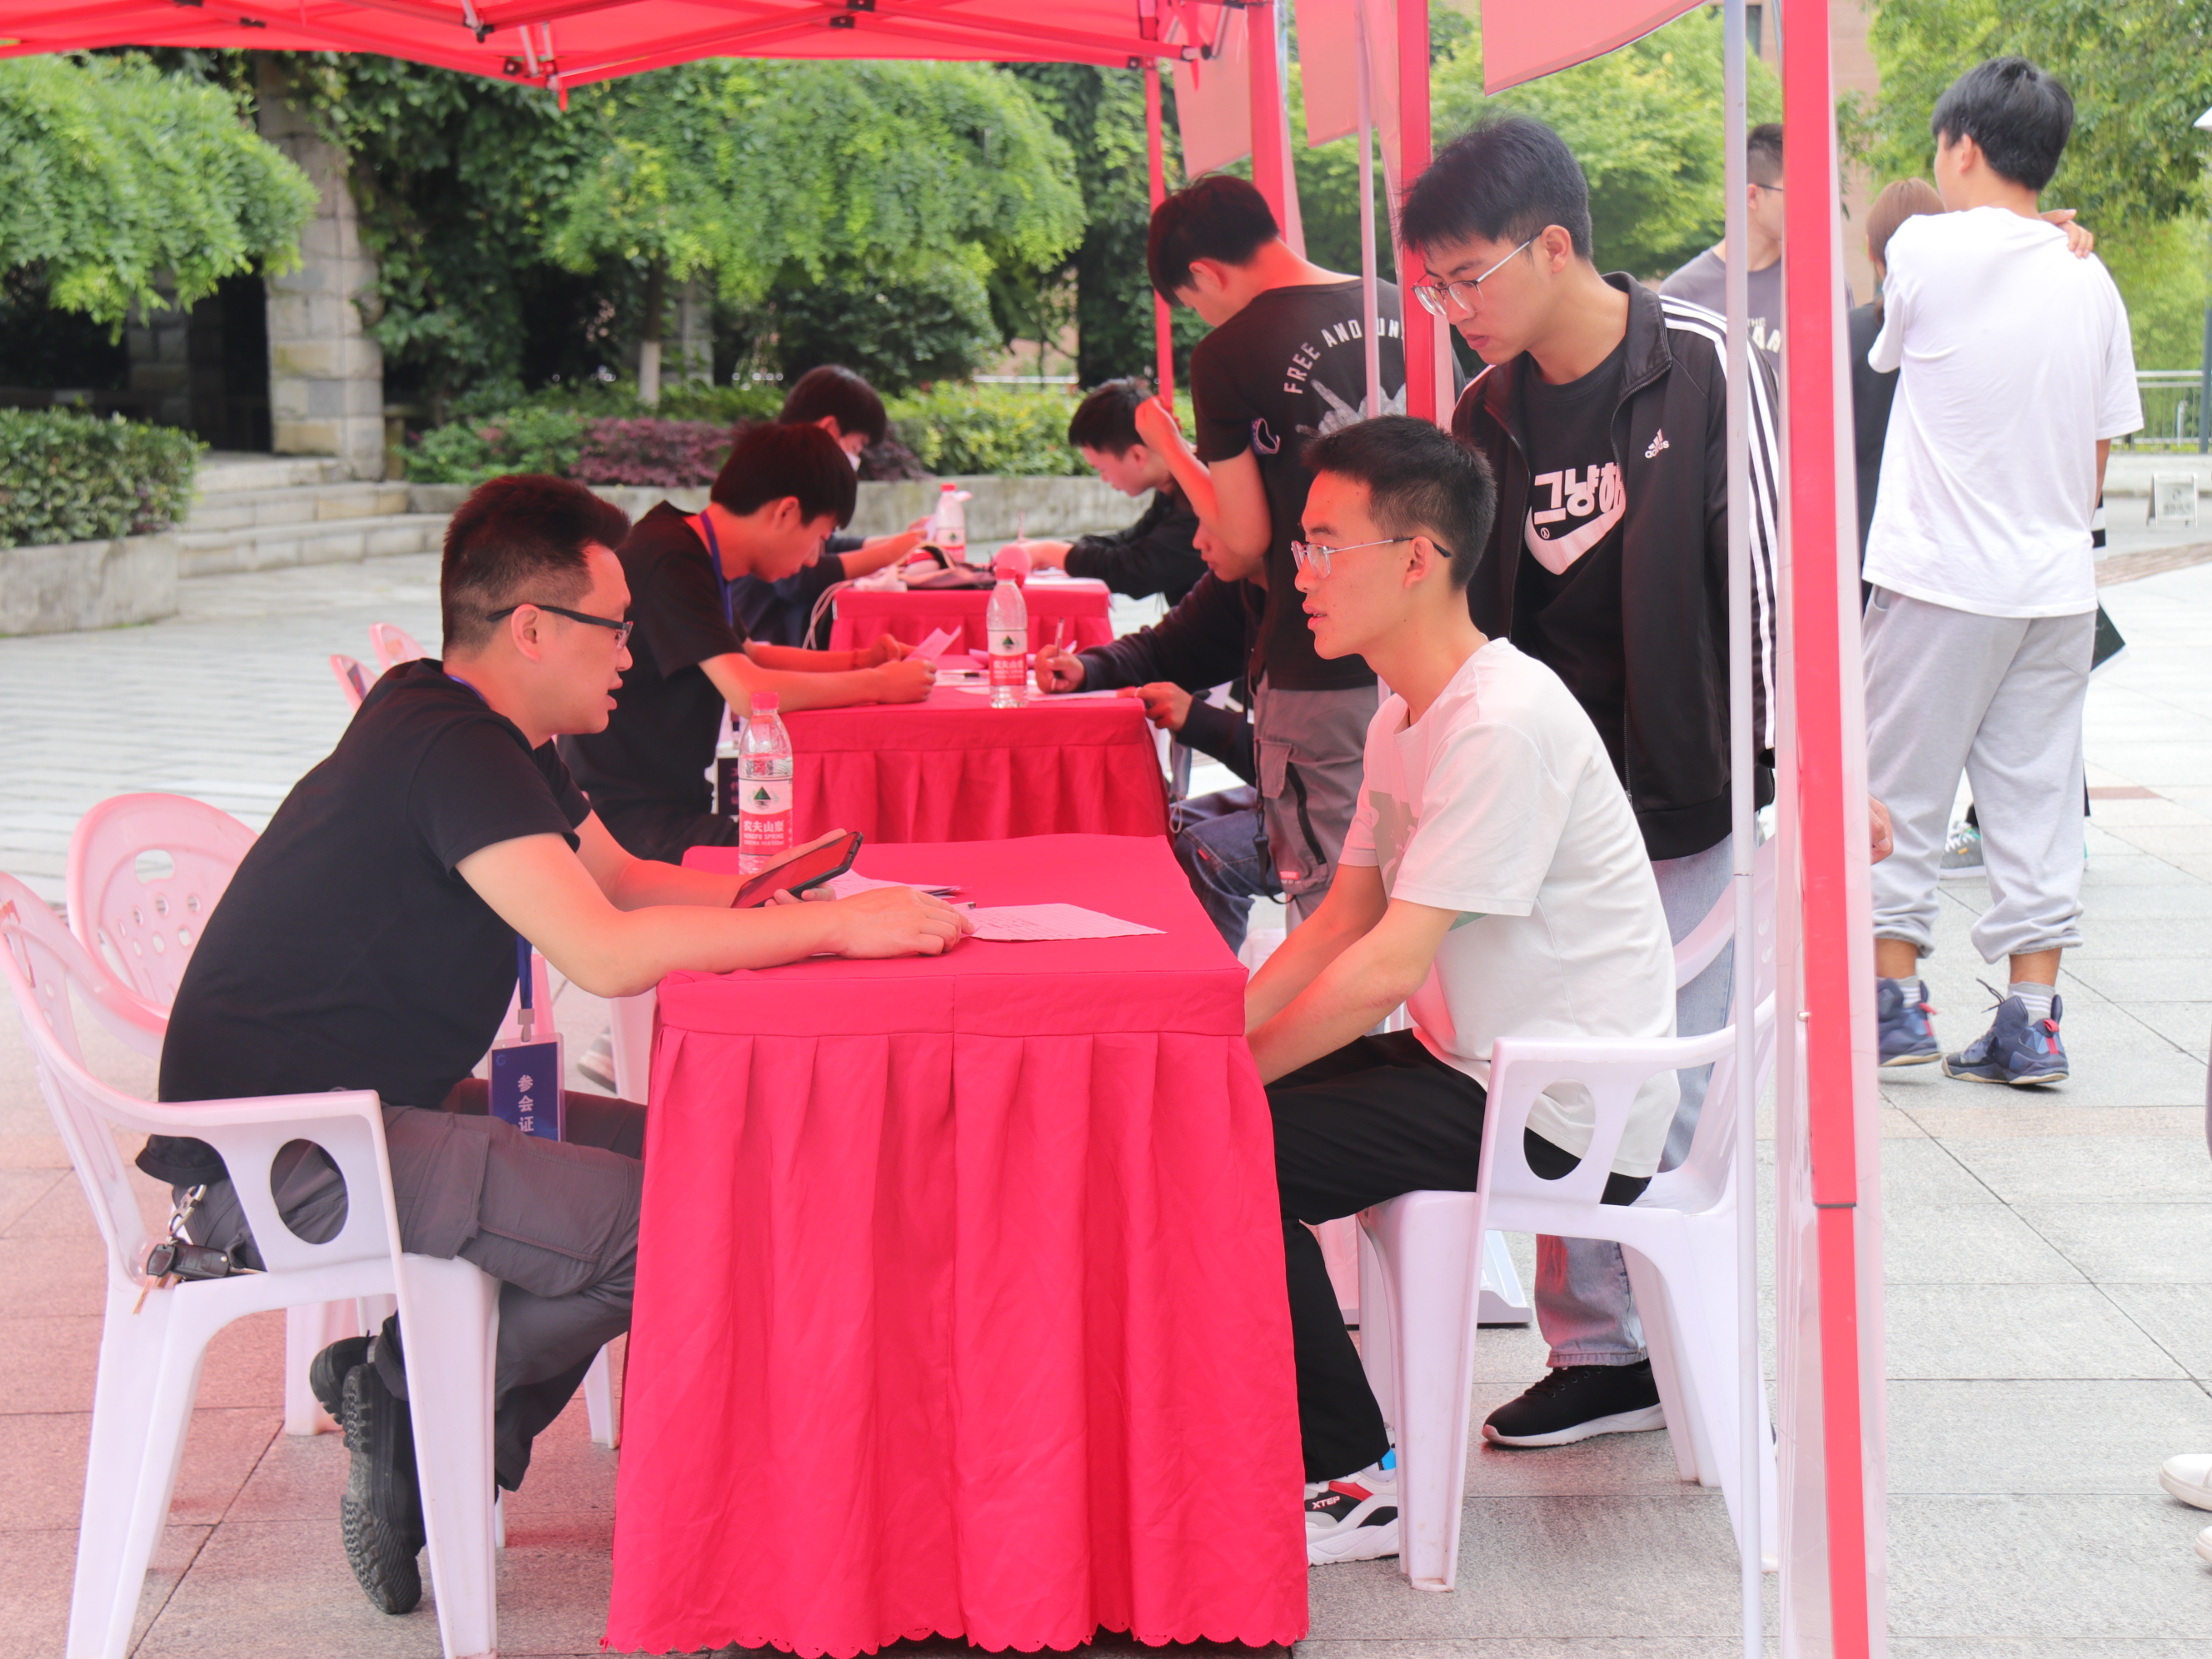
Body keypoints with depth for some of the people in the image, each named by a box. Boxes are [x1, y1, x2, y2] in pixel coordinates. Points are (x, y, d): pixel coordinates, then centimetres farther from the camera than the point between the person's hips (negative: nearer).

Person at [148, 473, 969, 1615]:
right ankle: (413, 1397, 0)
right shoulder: (450, 750, -21)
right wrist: (836, 927, -26)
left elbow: (618, 877, 21)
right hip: (276, 1161, -11)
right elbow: (607, 953, -31)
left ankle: (409, 1392, 5)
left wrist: (760, 898, 3)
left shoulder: (479, 735, 11)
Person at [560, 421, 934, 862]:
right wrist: (876, 684, -17)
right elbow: (748, 693, -29)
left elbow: (748, 654, 29)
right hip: (625, 814, -10)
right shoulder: (671, 563, -20)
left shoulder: (698, 553, 12)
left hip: (672, 803, 10)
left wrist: (858, 660, 15)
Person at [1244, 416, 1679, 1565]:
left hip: (1563, 1119, -10)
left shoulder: (1504, 724, -22)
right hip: (1478, 1069, 10)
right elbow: (1339, 924, 13)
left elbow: (1388, 967, -25)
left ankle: (1355, 1482, -3)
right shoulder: (1405, 716, 10)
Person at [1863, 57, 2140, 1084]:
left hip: (1939, 576, -4)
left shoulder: (1926, 249, -8)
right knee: (2036, 797, 7)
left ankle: (1894, 1000, 11)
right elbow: (2102, 449, 10)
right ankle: (2031, 1019, 7)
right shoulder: (2089, 279, 5)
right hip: (2057, 581, 4)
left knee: (1901, 792, 7)